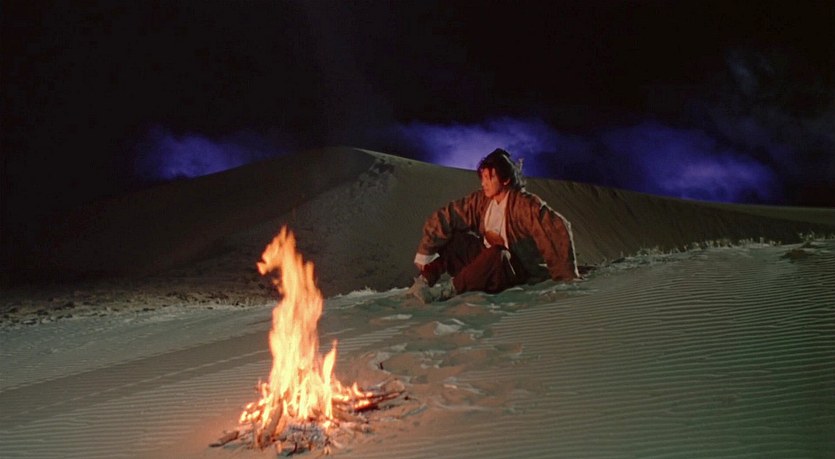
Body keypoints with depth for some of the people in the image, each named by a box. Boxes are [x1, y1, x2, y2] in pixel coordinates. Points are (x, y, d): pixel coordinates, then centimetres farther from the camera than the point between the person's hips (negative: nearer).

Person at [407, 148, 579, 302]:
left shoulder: (525, 204, -20)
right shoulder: (481, 199, -4)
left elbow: (558, 230, -27)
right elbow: (447, 217, -5)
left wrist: (567, 277, -26)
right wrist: (424, 253, -9)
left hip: (515, 270, -6)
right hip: (486, 261, 6)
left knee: (495, 254, -37)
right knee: (450, 236, -7)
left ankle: (448, 290, -35)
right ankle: (425, 281, -22)